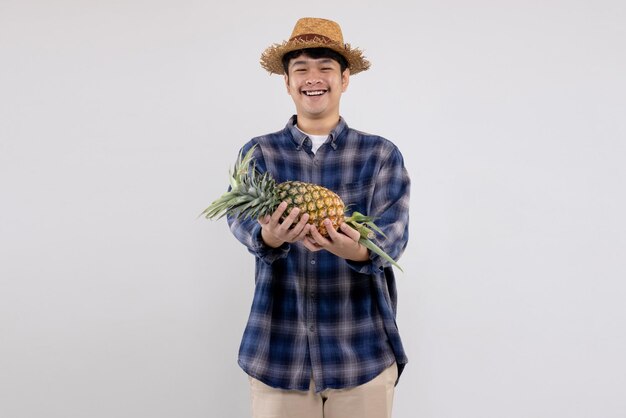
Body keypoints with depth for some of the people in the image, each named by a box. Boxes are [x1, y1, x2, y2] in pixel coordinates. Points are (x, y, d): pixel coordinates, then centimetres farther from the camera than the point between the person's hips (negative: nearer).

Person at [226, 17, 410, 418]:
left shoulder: (381, 154, 2)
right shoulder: (259, 152, 4)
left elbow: (395, 231, -10)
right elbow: (241, 217, -11)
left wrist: (361, 250, -32)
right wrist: (268, 237, -33)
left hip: (364, 352, 0)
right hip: (277, 351, 1)